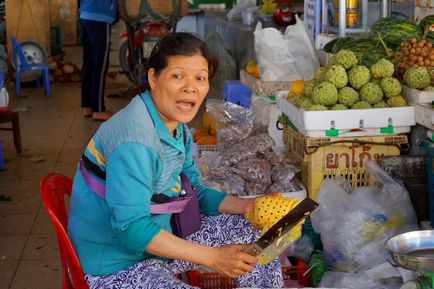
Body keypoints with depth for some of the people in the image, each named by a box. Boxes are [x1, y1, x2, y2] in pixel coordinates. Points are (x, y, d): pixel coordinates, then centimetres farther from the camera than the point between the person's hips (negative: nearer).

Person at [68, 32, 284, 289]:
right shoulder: (134, 141, -28)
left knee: (252, 230, 10)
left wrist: (248, 206, -6)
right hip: (115, 266, -9)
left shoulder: (177, 128, 2)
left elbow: (196, 192, 11)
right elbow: (131, 228, -31)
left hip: (157, 240, 10)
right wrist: (213, 258, -28)